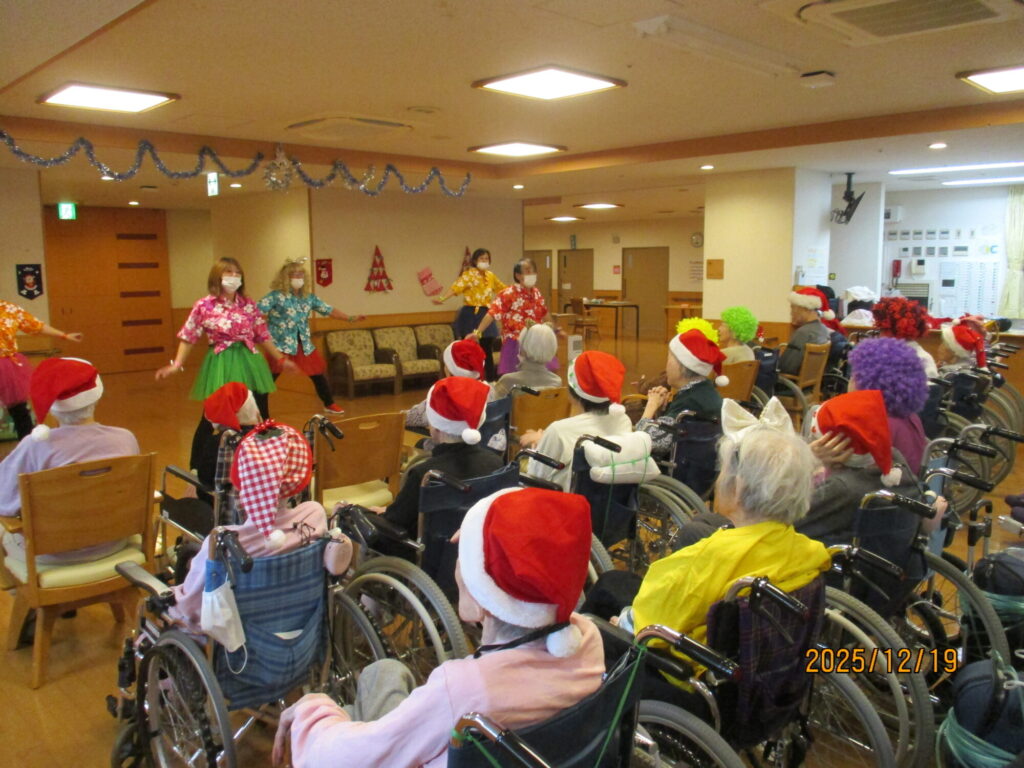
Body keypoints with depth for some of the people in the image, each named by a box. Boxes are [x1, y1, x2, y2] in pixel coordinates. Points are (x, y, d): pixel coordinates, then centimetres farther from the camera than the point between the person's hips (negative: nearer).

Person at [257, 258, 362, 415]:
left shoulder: (309, 297, 7)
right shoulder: (277, 296, -11)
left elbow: (328, 310, 10)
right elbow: (256, 312, -17)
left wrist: (350, 318, 5)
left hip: (304, 345, 6)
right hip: (280, 345, -6)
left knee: (318, 374, 14)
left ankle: (329, 404, 34)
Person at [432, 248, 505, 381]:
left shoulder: (491, 275, 12)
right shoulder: (469, 274, -8)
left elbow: (502, 288, 29)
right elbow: (456, 287, -23)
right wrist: (442, 298, -39)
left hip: (485, 315, 6)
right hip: (471, 315, -5)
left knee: (487, 349, 8)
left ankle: (491, 381, 17)